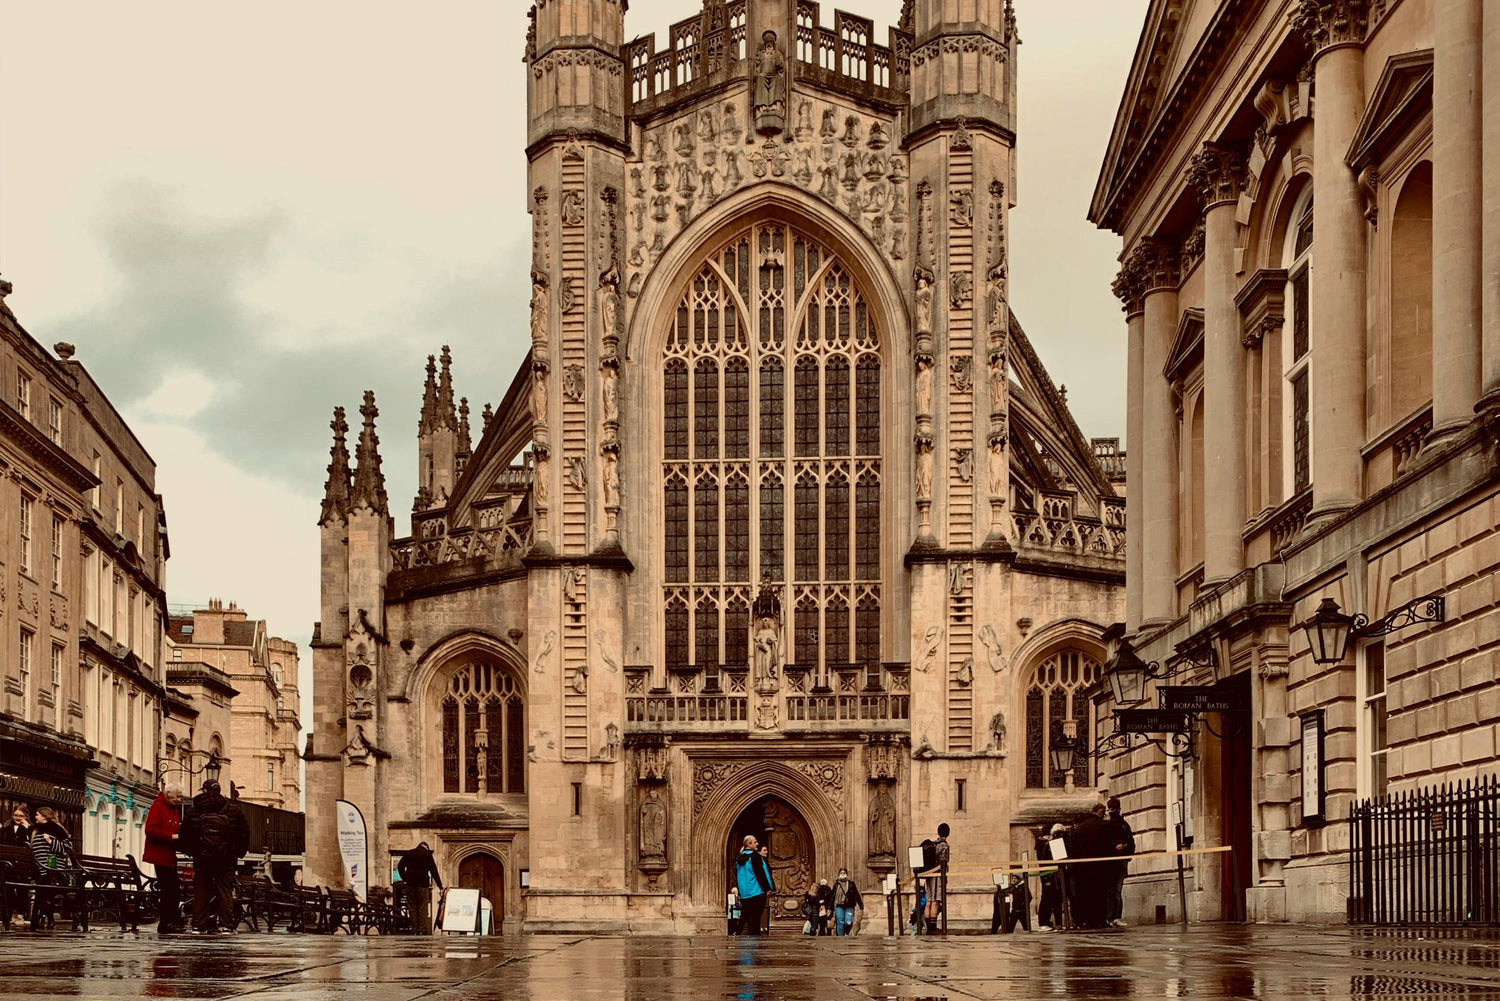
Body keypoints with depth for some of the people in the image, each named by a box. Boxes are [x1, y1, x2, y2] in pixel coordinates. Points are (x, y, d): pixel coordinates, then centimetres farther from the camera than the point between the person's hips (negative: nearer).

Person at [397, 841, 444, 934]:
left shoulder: (409, 853, 12)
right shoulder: (427, 854, 2)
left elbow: (400, 867, 7)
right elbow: (434, 871, -1)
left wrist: (405, 879, 12)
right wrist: (440, 886, 2)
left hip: (410, 884, 3)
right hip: (422, 884, -3)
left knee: (413, 908, 6)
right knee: (423, 908, 0)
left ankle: (415, 929, 2)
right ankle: (423, 929, -8)